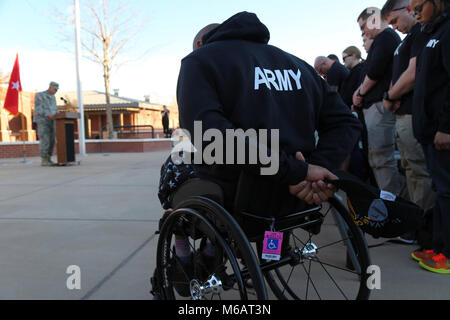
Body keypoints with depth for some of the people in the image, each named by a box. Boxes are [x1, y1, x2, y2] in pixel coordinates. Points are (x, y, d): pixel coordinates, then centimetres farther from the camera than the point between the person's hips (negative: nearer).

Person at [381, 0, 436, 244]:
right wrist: (394, 98, 1)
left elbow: (413, 74, -19)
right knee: (411, 169, 15)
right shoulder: (408, 37, 21)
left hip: (414, 114, -10)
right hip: (403, 114, 10)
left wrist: (390, 97, -6)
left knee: (419, 172, -4)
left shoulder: (422, 32, -9)